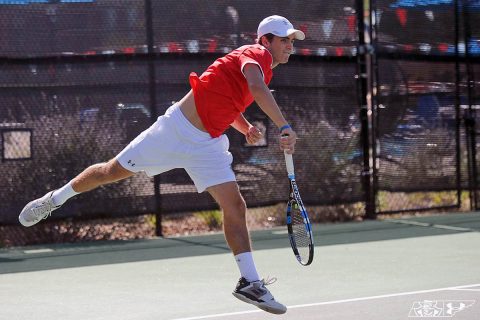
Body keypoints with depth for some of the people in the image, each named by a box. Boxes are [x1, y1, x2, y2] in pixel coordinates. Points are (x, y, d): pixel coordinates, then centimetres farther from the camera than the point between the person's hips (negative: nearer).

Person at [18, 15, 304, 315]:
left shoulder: (262, 68, 11)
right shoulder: (257, 54, -16)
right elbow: (257, 89, -40)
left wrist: (247, 128, 9)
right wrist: (284, 127, -44)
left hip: (208, 144, 8)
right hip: (178, 128, -8)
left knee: (236, 207, -5)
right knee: (113, 171, 7)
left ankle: (250, 283, -2)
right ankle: (54, 199, 30)